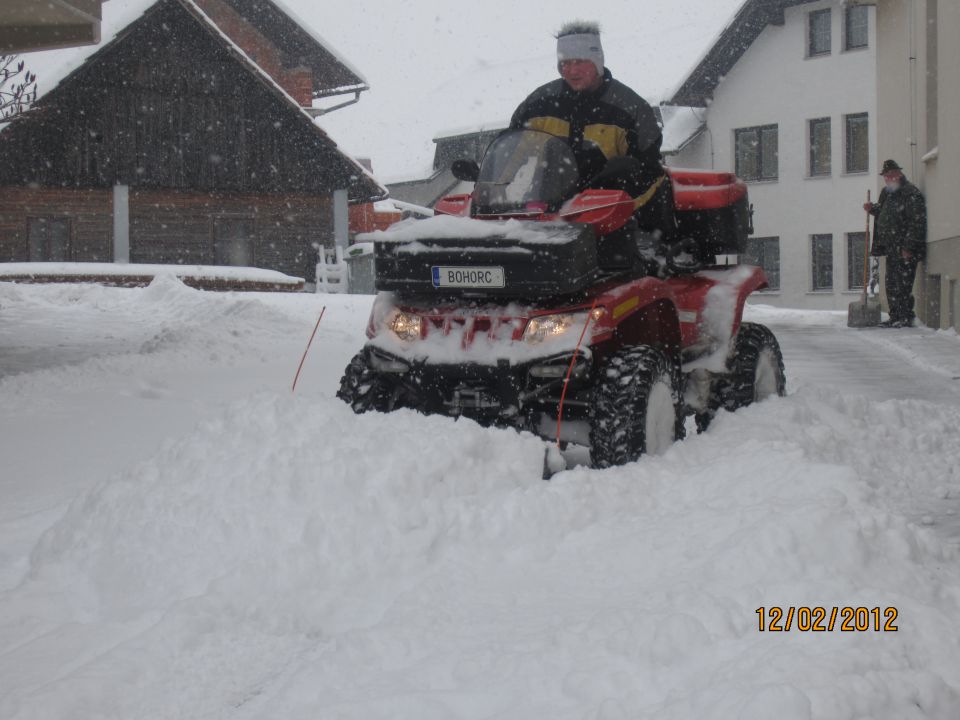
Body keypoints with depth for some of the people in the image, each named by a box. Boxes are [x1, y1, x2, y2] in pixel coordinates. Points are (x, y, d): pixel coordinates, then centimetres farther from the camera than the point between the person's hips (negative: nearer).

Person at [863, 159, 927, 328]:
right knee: (891, 285, 11)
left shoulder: (911, 194, -11)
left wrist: (908, 247, -21)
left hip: (905, 250, -9)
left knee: (903, 285, -7)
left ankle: (906, 318, -2)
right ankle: (895, 317, 18)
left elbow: (917, 223, -17)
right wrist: (873, 209, 10)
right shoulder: (886, 193, 17)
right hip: (891, 249, 9)